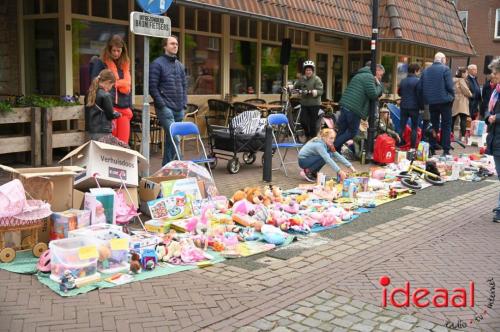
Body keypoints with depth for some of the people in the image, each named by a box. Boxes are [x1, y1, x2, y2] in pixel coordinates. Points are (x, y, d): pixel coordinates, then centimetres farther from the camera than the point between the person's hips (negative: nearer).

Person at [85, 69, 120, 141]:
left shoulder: (91, 94, 9)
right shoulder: (106, 95, -14)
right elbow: (110, 114, -10)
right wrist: (118, 114, 13)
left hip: (92, 131, 8)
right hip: (103, 133, -8)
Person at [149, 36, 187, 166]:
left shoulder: (180, 65, 17)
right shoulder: (157, 64, -4)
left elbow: (184, 85, 22)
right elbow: (152, 87, -8)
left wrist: (184, 103, 11)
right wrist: (162, 105, -13)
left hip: (179, 109, 7)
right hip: (165, 108, -7)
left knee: (170, 140, 11)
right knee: (174, 139, -16)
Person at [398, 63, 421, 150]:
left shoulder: (403, 81, 6)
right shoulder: (417, 81, -11)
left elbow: (399, 93, 16)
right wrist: (421, 107, -3)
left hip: (404, 106, 5)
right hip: (414, 107, -4)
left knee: (402, 127, 8)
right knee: (414, 128, 5)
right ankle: (413, 147, 4)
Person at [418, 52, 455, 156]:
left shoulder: (426, 70, 7)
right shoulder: (445, 69, -8)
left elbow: (420, 87, 6)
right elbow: (449, 86, -13)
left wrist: (426, 98, 16)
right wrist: (452, 95, 4)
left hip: (431, 102, 4)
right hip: (444, 101, -4)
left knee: (434, 125, 14)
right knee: (446, 126, 3)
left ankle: (432, 149, 14)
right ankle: (446, 150, 0)